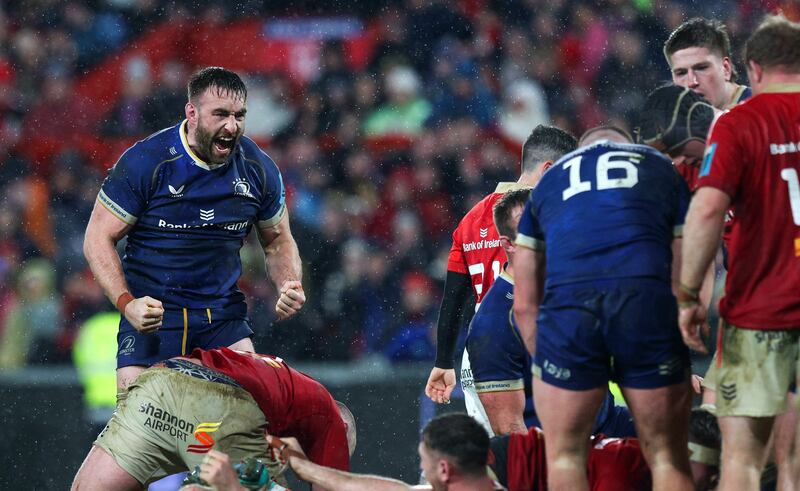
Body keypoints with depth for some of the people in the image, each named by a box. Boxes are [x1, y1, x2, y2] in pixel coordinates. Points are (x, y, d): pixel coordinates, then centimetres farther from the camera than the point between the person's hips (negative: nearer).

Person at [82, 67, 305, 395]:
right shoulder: (144, 161, -11)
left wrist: (289, 286, -6)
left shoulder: (259, 169, 1)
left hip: (223, 314, 3)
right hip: (152, 311, -3)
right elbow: (98, 239, -7)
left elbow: (278, 241, 16)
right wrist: (126, 303, -21)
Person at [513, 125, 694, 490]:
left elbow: (524, 305, 27)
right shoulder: (662, 169, 31)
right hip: (648, 295, 0)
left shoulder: (550, 180, 33)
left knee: (564, 455, 15)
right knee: (668, 458, 10)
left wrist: (544, 364, 34)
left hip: (568, 301, 1)